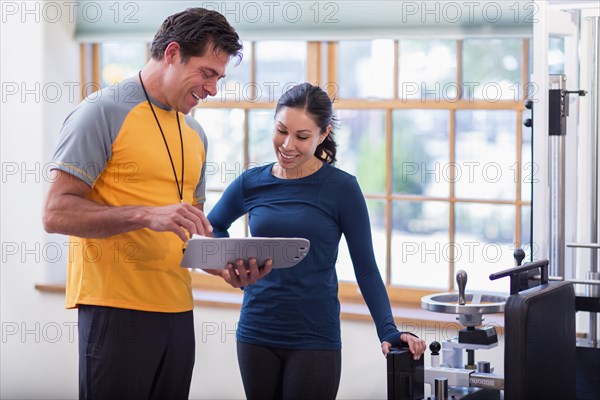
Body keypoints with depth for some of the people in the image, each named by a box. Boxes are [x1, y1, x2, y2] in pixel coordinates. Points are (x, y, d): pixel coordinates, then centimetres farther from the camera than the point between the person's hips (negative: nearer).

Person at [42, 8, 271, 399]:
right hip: (117, 308, -7)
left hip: (178, 309, 7)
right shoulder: (103, 112, -7)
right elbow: (57, 213, -14)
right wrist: (147, 215, -25)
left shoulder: (195, 133, 17)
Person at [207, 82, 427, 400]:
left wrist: (388, 332, -13)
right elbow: (213, 227, 22)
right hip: (256, 334, 3)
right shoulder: (251, 183, 3)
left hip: (315, 338, -3)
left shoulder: (342, 188, -6)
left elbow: (366, 269, -4)